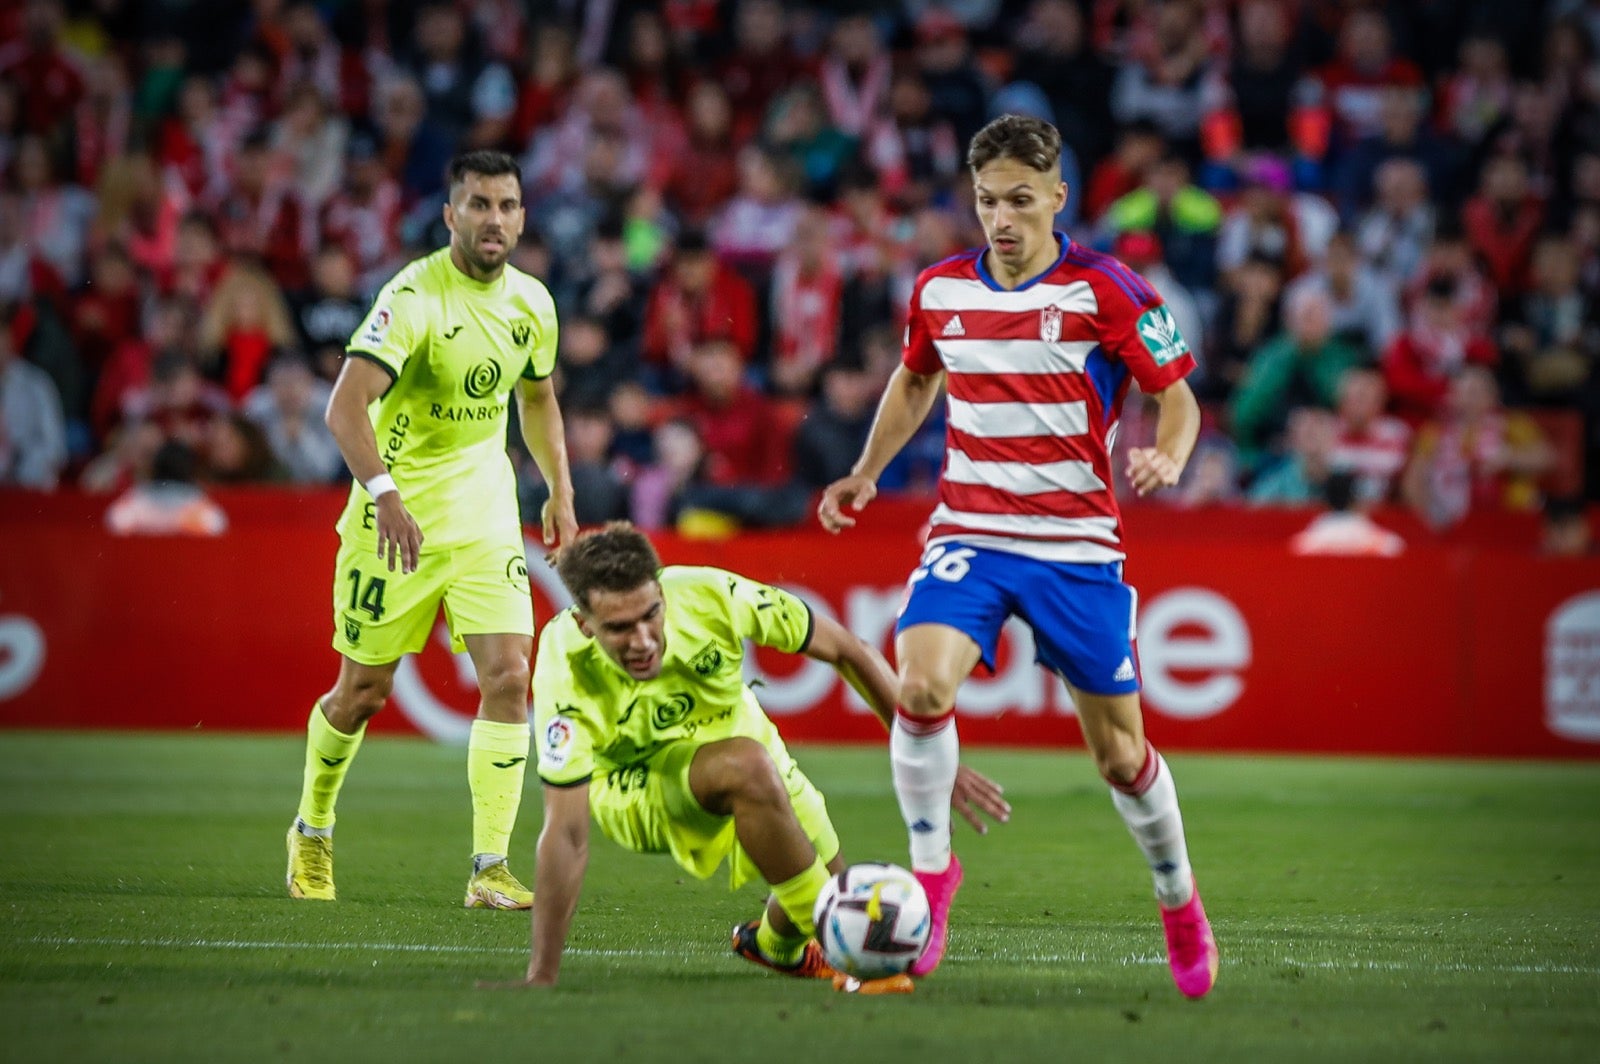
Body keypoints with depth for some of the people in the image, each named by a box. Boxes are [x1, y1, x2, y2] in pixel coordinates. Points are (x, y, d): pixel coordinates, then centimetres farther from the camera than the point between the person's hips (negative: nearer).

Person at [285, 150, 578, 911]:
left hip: (485, 512, 4)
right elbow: (345, 405, -30)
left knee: (509, 676, -12)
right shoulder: (414, 296, -19)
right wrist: (386, 495, -43)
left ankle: (491, 868, -9)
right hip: (398, 514, -4)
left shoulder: (531, 303, 2)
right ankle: (312, 832, 32)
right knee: (364, 690, 6)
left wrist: (560, 491, 18)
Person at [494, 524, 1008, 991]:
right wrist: (542, 977, -38)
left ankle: (773, 942, 38)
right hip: (633, 787, -4)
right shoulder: (566, 671, -35)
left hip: (737, 735, 4)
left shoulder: (708, 595, -30)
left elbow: (845, 650, -16)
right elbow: (566, 833, -35)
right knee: (748, 767, -35)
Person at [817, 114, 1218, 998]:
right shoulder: (939, 291, 4)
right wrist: (866, 475, 15)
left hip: (1077, 544, -2)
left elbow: (1177, 398, -3)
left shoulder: (1105, 290, -8)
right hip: (967, 534, 2)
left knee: (1118, 751, 4)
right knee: (921, 685, -25)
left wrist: (1166, 458, -23)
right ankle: (931, 869, -6)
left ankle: (1180, 907, 28)